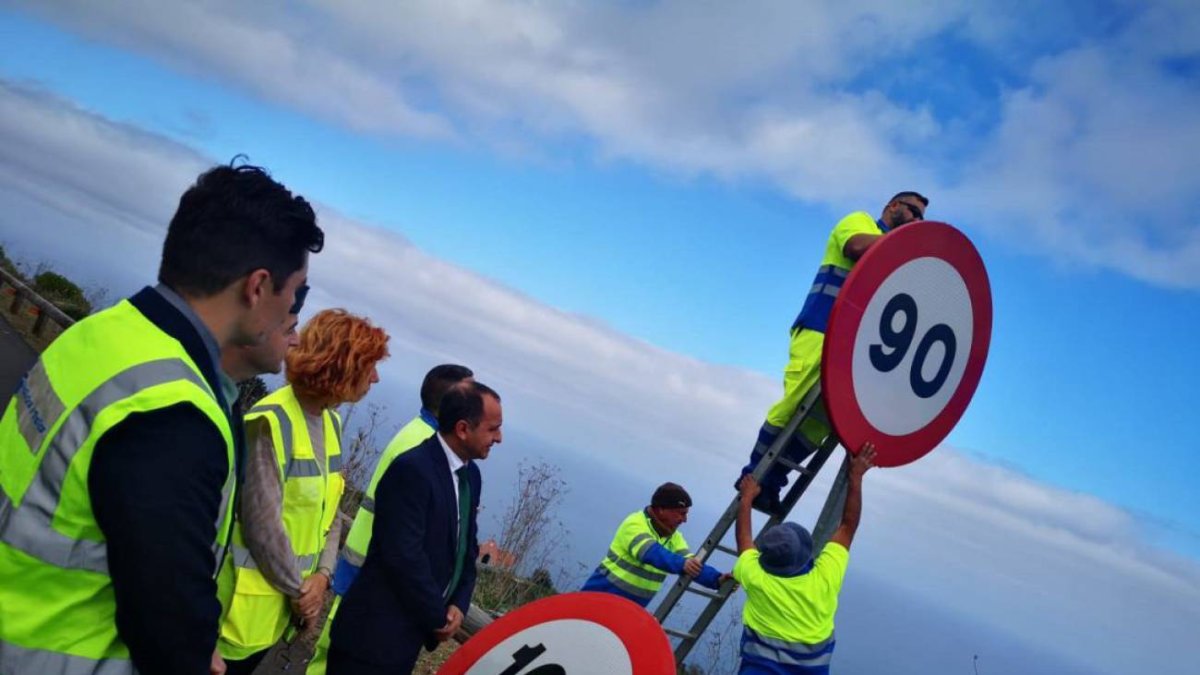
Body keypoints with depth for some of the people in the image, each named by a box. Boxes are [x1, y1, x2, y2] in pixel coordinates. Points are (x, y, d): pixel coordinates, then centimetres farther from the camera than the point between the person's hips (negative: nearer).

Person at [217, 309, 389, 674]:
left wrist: (322, 575, -5)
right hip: (247, 602, -8)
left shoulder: (332, 423, 5)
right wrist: (299, 589, -11)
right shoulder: (273, 422, -22)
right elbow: (263, 523, -22)